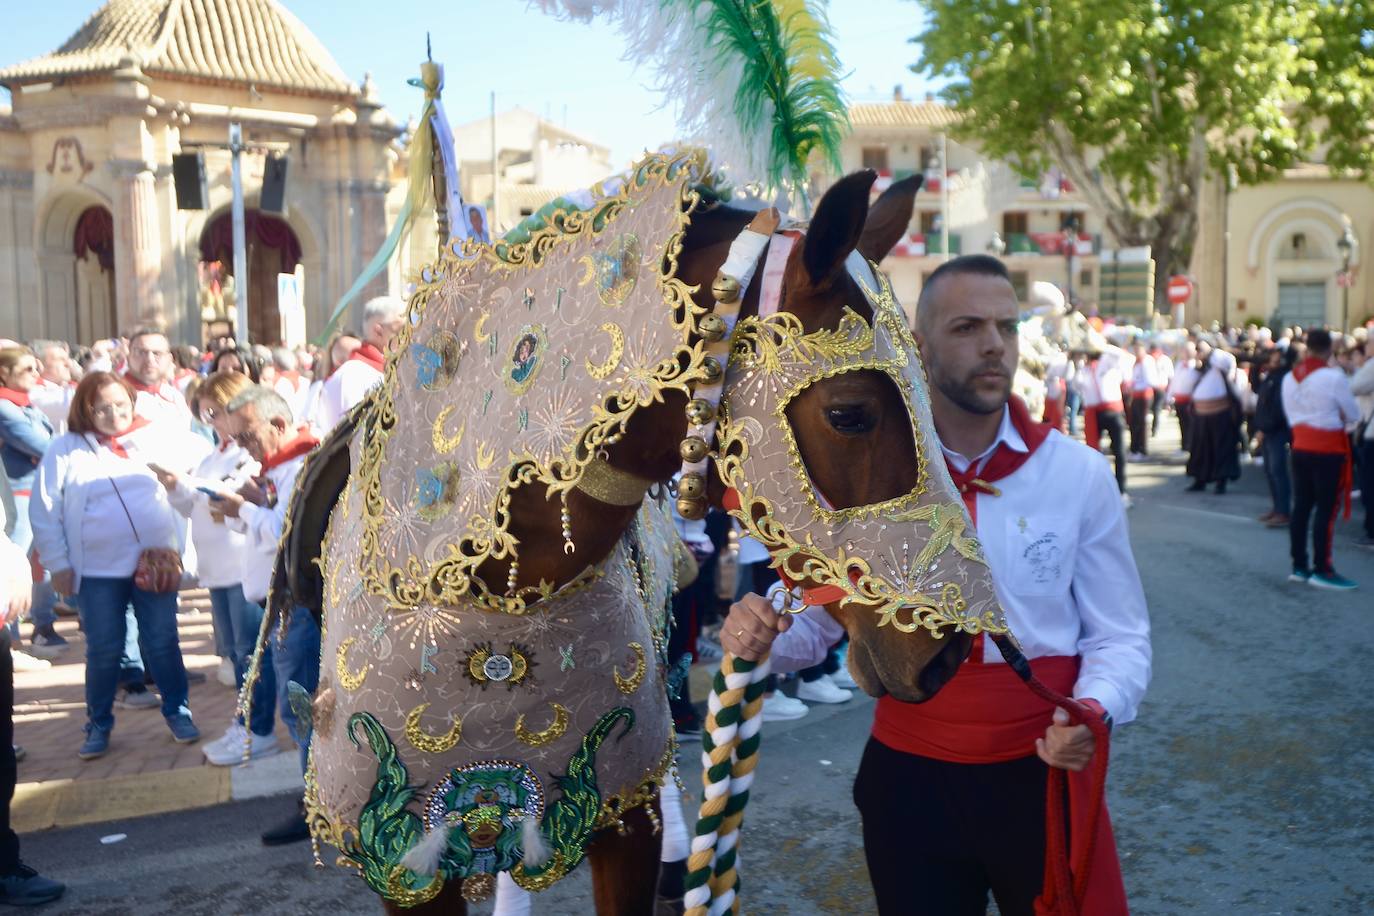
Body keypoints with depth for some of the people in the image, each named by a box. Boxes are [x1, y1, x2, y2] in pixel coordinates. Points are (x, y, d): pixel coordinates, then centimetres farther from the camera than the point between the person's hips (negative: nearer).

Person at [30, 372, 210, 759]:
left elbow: (199, 448, 11)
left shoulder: (153, 437, 3)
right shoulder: (66, 450, -2)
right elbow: (43, 512, 1)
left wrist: (168, 465, -5)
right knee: (104, 650, 7)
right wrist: (58, 564, -1)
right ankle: (99, 724, 23)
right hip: (98, 571, -1)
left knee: (162, 642, 7)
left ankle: (177, 710, 23)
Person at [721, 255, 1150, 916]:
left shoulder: (1080, 474, -6)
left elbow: (1120, 637, -2)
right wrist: (763, 631, -21)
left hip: (1043, 771, 0)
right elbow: (815, 618, 1)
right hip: (908, 776, 1)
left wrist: (1093, 710, -23)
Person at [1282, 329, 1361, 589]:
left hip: (1301, 447, 7)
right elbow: (1353, 415, -5)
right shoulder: (1334, 376, -15)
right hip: (1328, 450, -7)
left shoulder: (1289, 378, 4)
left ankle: (1299, 567, 16)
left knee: (1301, 507, 11)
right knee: (1326, 510, -2)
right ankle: (1322, 570, 0)